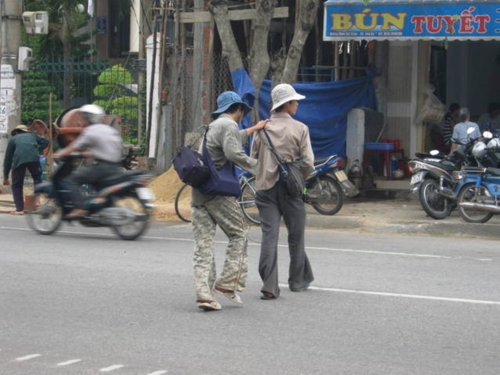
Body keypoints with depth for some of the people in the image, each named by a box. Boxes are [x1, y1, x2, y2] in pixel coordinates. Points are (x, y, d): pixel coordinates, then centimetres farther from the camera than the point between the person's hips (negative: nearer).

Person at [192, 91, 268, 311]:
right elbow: (233, 152, -20)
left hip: (199, 192, 8)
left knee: (203, 243, 2)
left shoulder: (214, 125, 25)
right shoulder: (229, 125, -4)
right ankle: (227, 283, -2)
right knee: (238, 234, 4)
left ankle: (204, 294, -5)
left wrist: (252, 130, 54)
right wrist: (256, 165, -9)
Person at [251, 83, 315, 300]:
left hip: (266, 187, 2)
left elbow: (253, 157, 6)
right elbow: (308, 163, -9)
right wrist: (300, 177, 10)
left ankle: (269, 286, -10)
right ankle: (298, 280, 24)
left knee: (269, 236, -2)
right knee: (295, 235, 13)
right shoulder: (299, 129, -6)